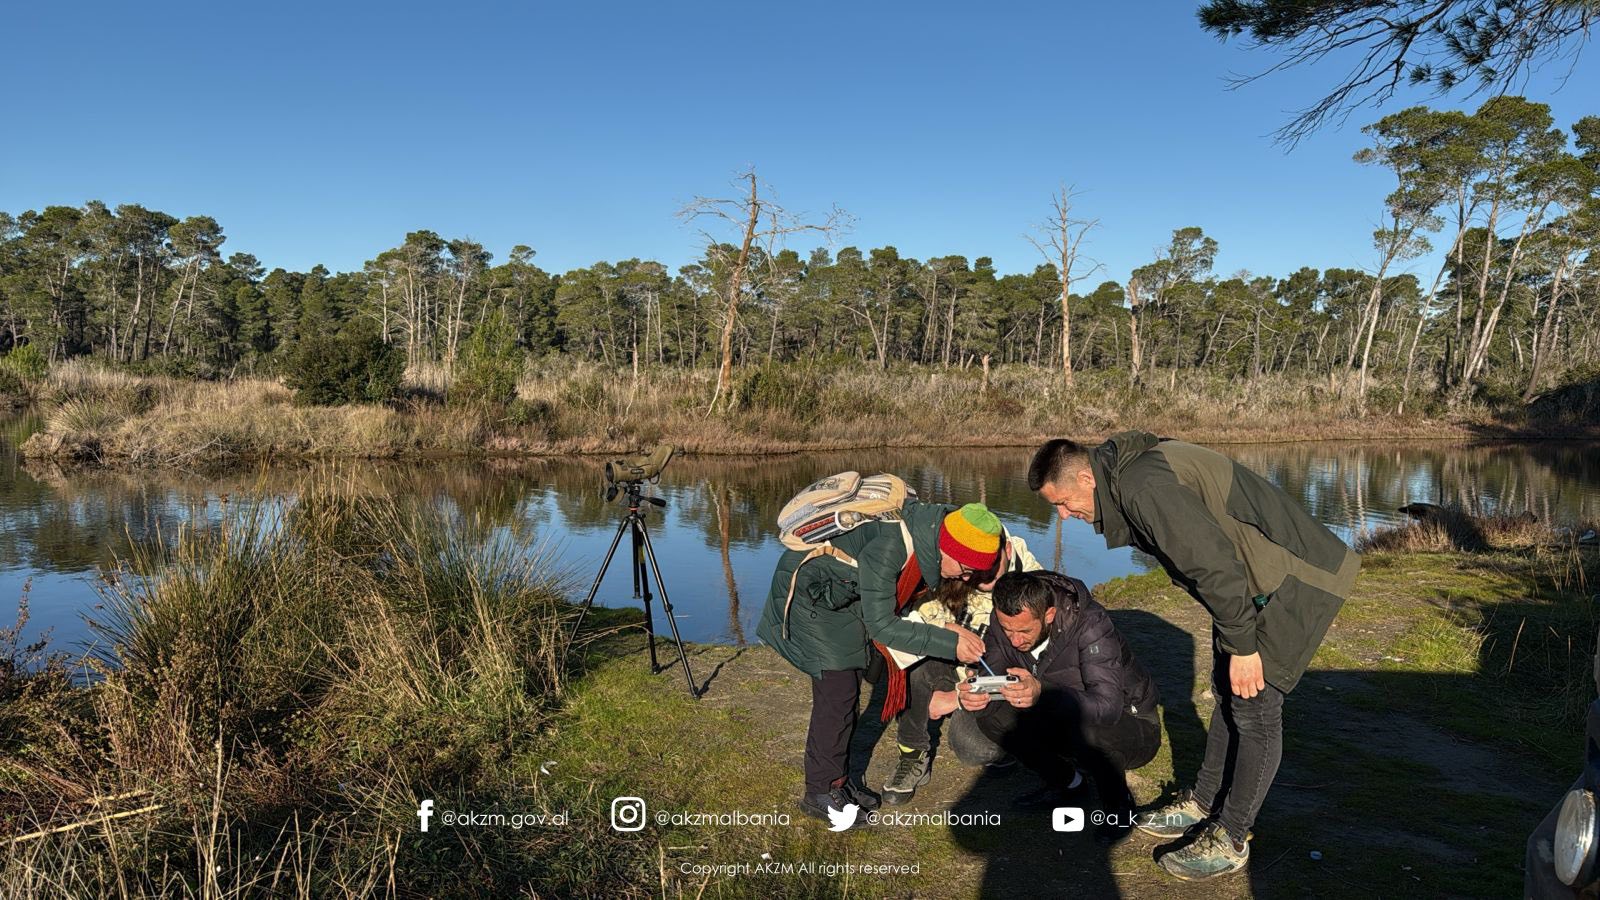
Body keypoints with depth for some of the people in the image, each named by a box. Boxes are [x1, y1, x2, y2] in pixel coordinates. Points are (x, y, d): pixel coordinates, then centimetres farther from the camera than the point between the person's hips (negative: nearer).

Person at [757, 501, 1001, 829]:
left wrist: (948, 629, -12)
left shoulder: (928, 533, -12)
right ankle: (818, 793, 4)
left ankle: (837, 779, 23)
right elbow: (881, 625, -30)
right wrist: (950, 643, -29)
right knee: (837, 691, -9)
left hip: (842, 594, 8)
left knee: (847, 691, 10)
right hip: (809, 590, -8)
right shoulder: (887, 547, -37)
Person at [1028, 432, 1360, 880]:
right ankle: (1203, 804, 30)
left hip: (1296, 582, -10)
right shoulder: (1132, 470, 5)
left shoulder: (1145, 487, -27)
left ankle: (1229, 840, 8)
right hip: (1258, 578, 10)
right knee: (1227, 692, 16)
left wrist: (1241, 645, -19)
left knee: (1254, 706, -4)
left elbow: (1216, 566, -28)